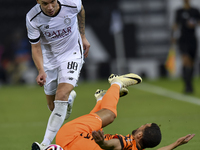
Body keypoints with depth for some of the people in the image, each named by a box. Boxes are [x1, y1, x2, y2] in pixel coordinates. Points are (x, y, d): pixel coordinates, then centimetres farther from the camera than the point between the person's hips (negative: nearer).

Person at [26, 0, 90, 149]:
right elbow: (36, 47, -13)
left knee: (61, 97, -22)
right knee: (53, 107, 10)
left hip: (71, 53, -2)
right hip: (49, 56, 2)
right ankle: (70, 97, 49)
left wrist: (83, 37, 12)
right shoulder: (32, 18, -23)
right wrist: (41, 71, -29)